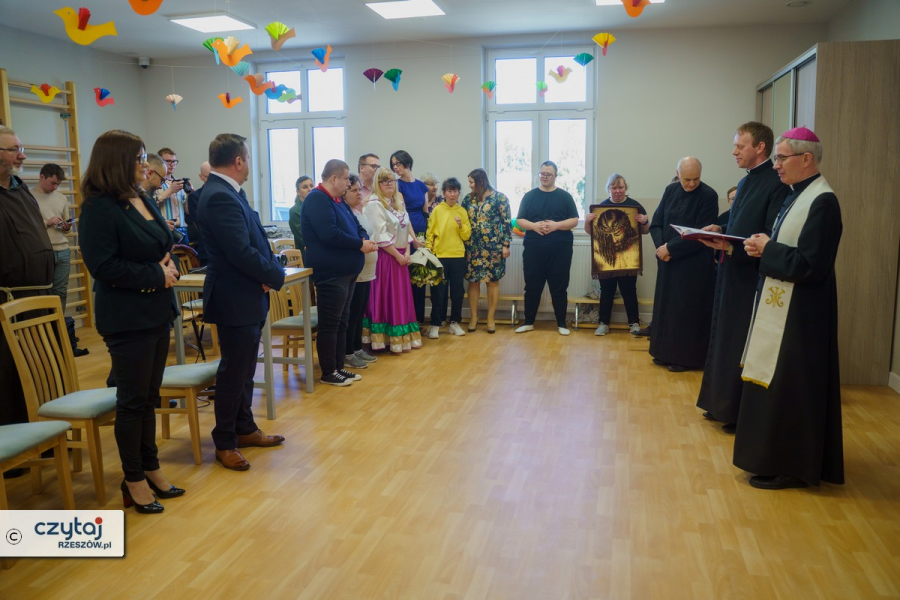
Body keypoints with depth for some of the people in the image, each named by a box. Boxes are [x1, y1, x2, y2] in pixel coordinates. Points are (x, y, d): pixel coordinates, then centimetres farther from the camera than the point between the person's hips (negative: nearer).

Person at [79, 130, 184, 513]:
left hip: (157, 312, 8)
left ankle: (150, 467, 29)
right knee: (133, 400, 4)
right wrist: (155, 275, -17)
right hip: (127, 319, -8)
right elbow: (105, 266, -20)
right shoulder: (99, 209, -15)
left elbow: (162, 247, 19)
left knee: (149, 396, 16)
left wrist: (169, 268, -2)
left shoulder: (142, 200, 10)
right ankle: (134, 480, 19)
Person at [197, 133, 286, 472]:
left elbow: (253, 242, 10)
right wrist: (277, 276, -11)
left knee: (244, 368, 19)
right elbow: (242, 253, -26)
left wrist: (269, 271, -7)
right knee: (233, 372, 2)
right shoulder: (220, 198, -21)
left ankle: (244, 429, 32)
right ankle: (225, 443, 16)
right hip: (235, 301, -10)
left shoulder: (225, 193, 11)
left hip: (246, 297, 10)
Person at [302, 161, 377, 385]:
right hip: (331, 274, -10)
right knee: (330, 324, -3)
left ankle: (338, 366, 23)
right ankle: (328, 372, 5)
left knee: (342, 322, 14)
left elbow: (356, 226, 19)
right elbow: (329, 234, -25)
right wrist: (360, 245, -16)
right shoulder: (317, 199, -13)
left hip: (346, 271, 10)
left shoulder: (338, 201, 18)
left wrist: (365, 240, -4)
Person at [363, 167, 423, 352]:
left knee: (402, 296, 10)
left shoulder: (399, 202, 14)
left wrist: (407, 252, -1)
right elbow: (380, 236, -17)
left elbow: (406, 228, 12)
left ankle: (403, 338, 17)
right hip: (385, 256, -8)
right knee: (385, 297, -3)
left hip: (401, 255, 8)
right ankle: (386, 339, 3)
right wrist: (397, 255, -15)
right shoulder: (374, 204, -10)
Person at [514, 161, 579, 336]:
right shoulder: (529, 196, 9)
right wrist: (534, 225, -14)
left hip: (560, 249, -1)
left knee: (559, 287, 4)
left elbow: (574, 220, 0)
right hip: (533, 249, 1)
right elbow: (519, 220, 5)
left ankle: (561, 324, 14)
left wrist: (556, 225, -16)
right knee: (532, 286, 6)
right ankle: (528, 322, 17)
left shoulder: (565, 196, 6)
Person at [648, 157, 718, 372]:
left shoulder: (708, 195, -11)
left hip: (694, 264, -6)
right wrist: (661, 246, -12)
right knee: (666, 306, 12)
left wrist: (670, 248, -16)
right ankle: (666, 352, 24)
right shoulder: (670, 191, 6)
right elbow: (656, 223, 5)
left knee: (687, 310, 1)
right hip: (668, 261, 6)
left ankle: (686, 357, 13)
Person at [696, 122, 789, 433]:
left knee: (743, 348, 1)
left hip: (751, 278, -9)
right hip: (732, 274, 9)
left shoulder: (776, 184, -15)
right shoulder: (746, 182, 14)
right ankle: (723, 404, 29)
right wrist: (720, 230, 2)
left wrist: (731, 247, -27)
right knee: (724, 340, 16)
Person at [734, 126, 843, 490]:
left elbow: (810, 264, -23)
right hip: (780, 306, 10)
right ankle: (776, 456, 29)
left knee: (788, 387, 0)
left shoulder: (822, 202, -18)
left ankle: (789, 467, 13)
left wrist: (767, 249, -13)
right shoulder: (797, 195, 11)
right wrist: (762, 248, -2)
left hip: (799, 314, -10)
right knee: (775, 385, 16)